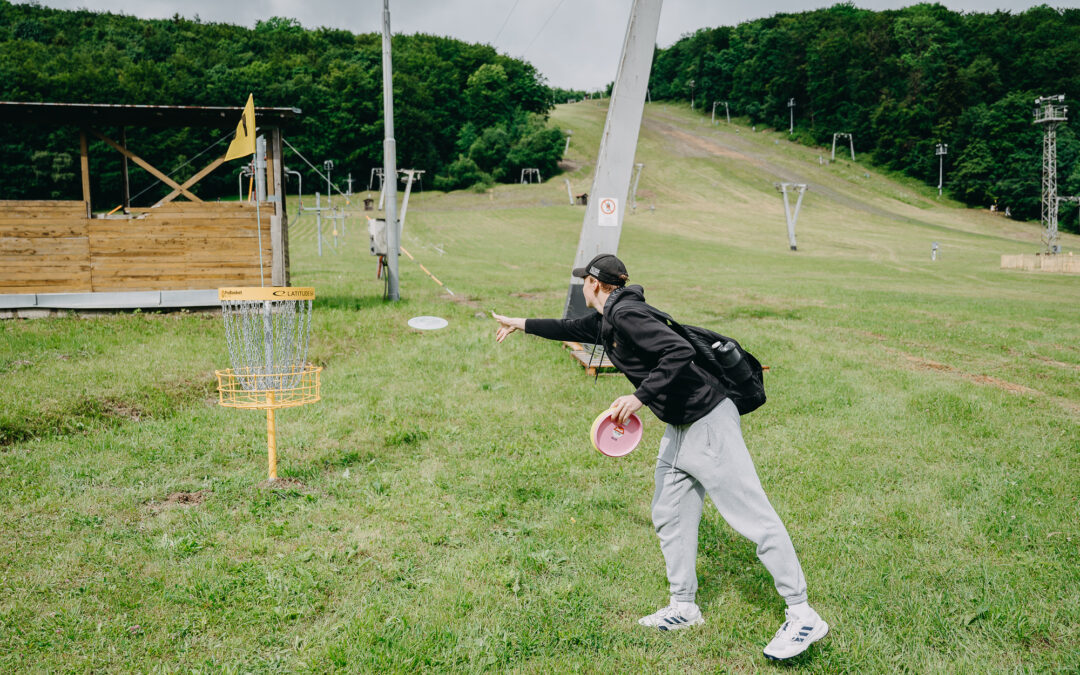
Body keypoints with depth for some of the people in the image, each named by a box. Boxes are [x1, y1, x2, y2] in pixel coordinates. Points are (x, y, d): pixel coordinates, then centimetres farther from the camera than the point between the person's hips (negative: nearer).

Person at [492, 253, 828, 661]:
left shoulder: (627, 313, -18)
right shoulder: (606, 320, 12)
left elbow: (679, 353, -29)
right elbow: (573, 329, 32)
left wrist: (640, 397, -28)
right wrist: (523, 325, 39)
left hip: (708, 421, -11)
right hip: (679, 428, 11)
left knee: (752, 516, -8)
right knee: (670, 516, 15)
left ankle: (803, 616, -4)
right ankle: (684, 607, 27)